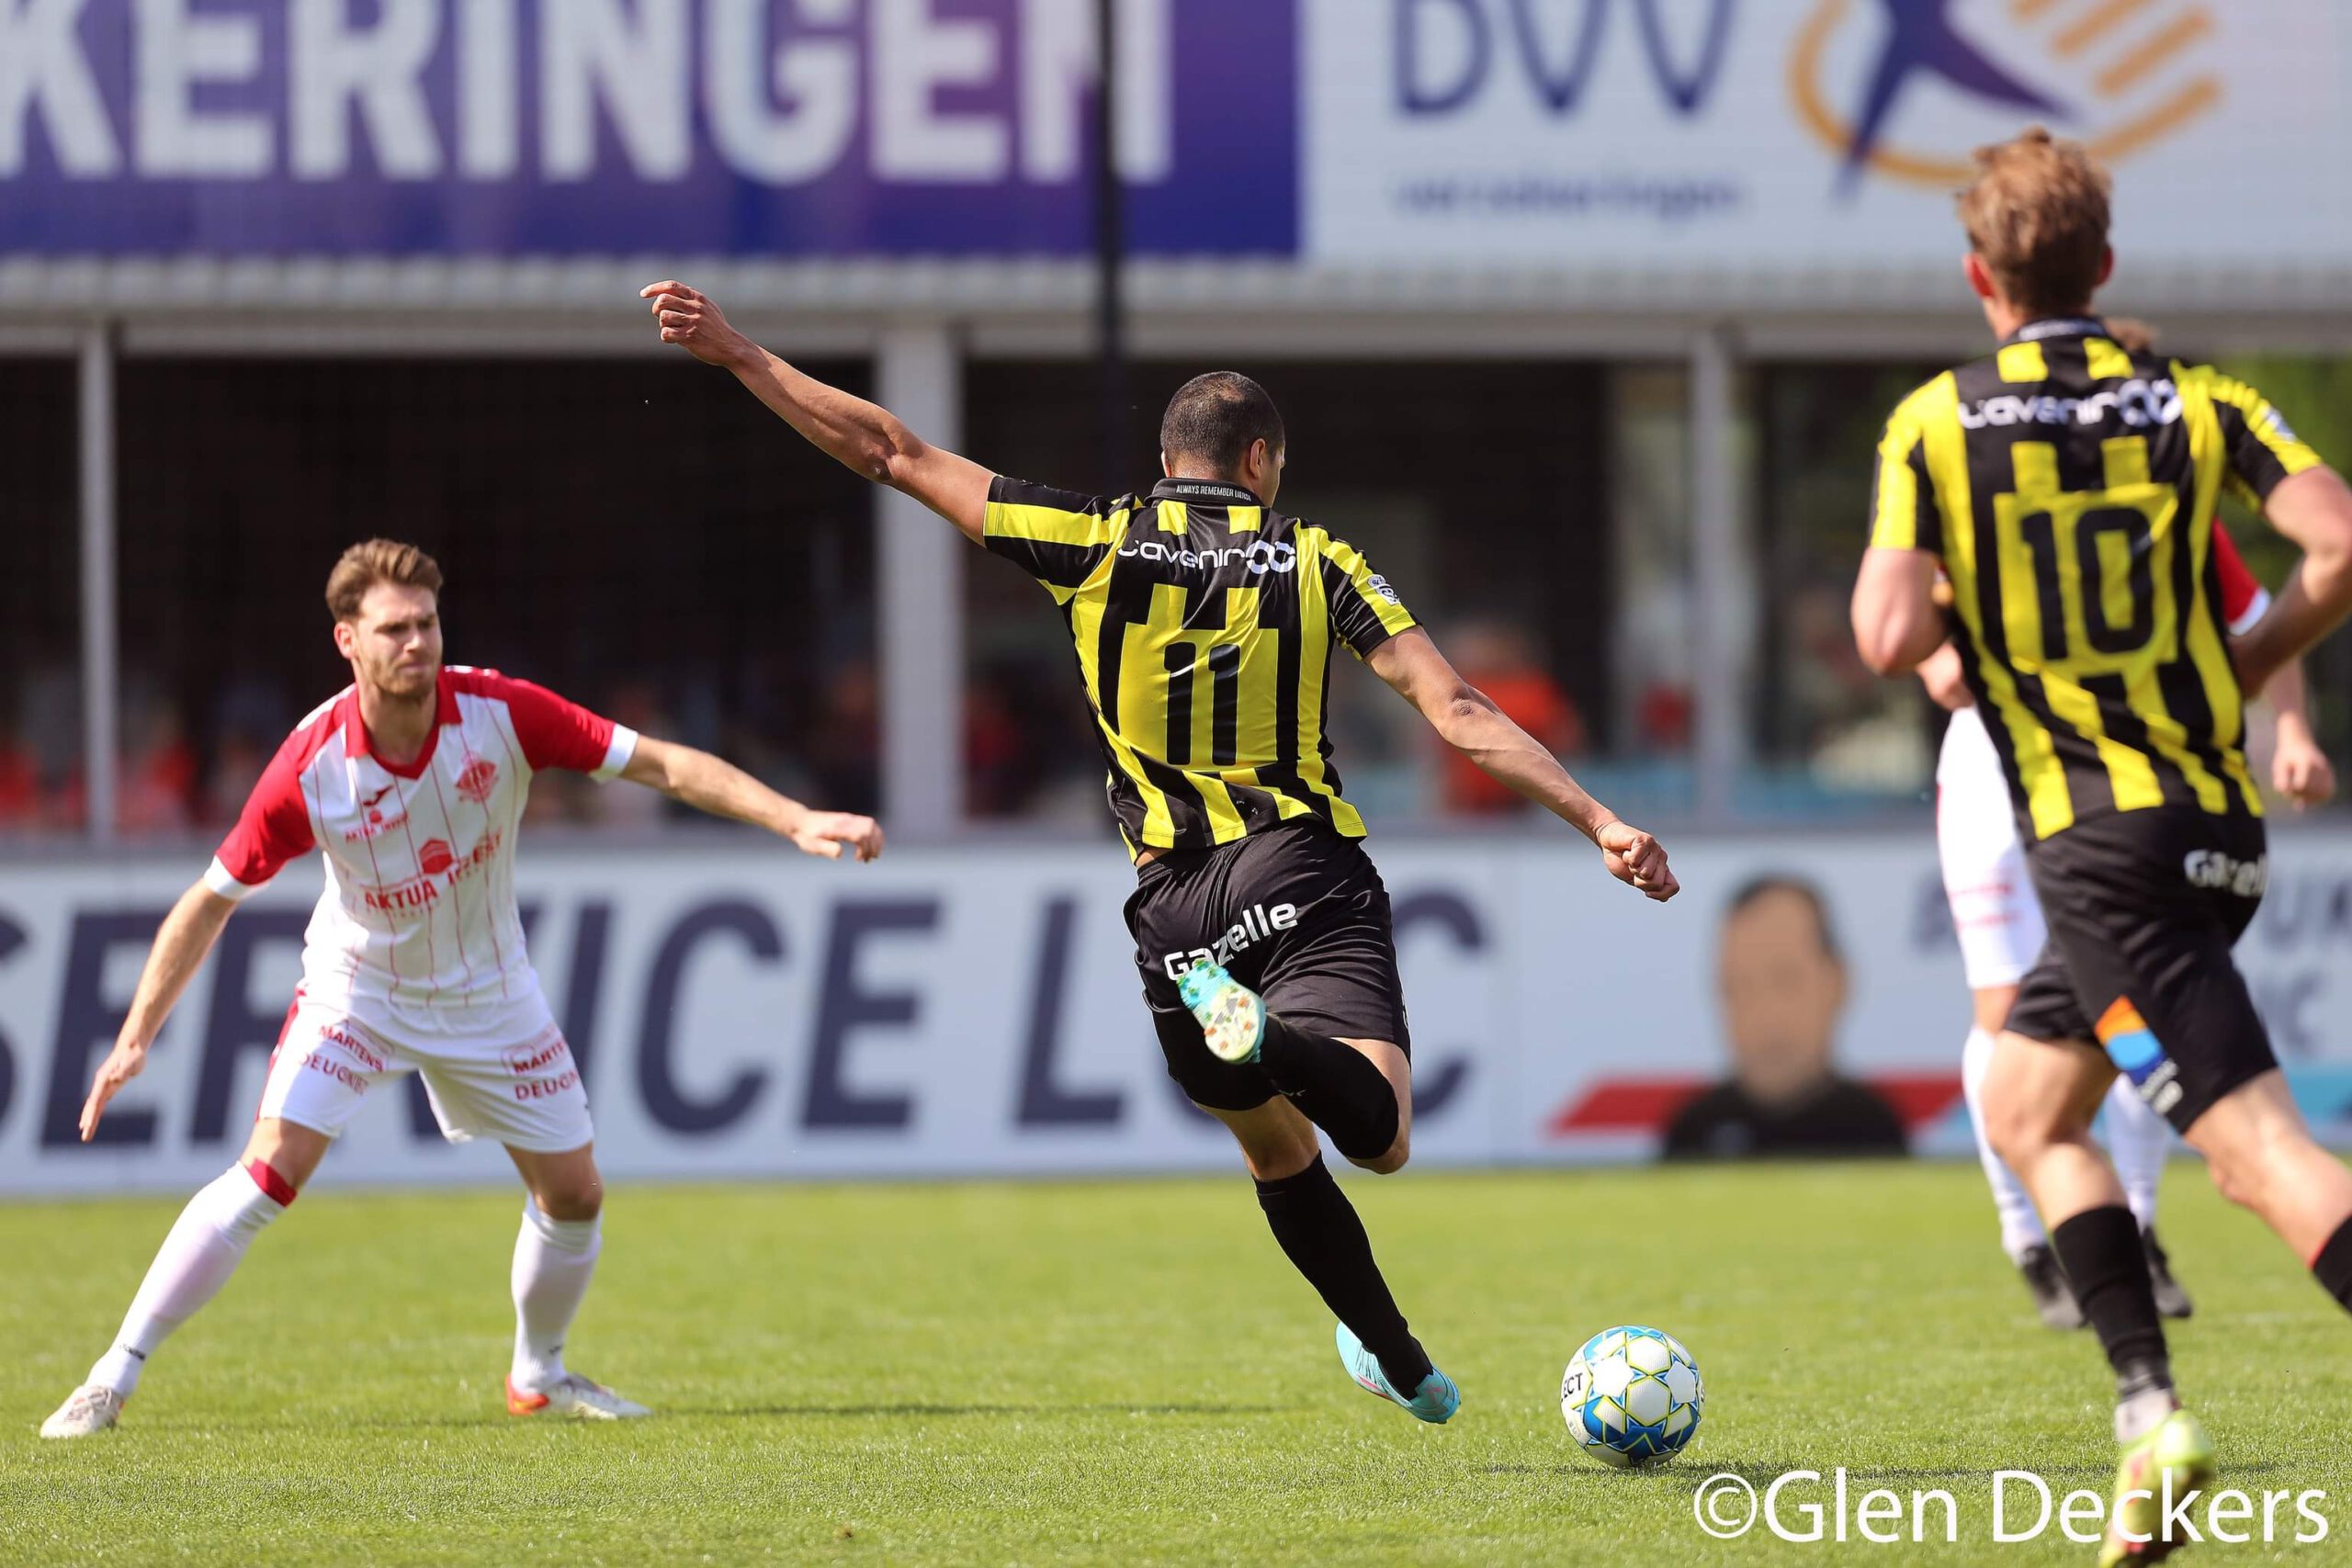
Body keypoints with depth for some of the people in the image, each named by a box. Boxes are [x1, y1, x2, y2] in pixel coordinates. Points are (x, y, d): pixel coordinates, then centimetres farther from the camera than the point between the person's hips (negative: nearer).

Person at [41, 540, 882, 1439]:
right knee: (269, 1171, -19)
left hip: (487, 991, 3)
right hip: (358, 986, -3)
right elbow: (213, 899, -14)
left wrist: (798, 822, -27)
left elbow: (660, 765, -18)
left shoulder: (500, 713, -23)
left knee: (573, 1196, 6)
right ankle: (114, 1377, -11)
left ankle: (539, 1374, 33)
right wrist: (136, 1038, -16)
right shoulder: (308, 769, -26)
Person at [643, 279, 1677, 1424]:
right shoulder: (1316, 564, 3)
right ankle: (1273, 1042, -47)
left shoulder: (1099, 544, 3)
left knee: (1276, 1148, 19)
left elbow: (893, 456, 3)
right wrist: (1598, 823, -4)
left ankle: (1397, 1360, 22)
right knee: (1377, 1137, -17)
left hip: (1178, 899, 2)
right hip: (1309, 876, -2)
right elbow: (1460, 713, -5)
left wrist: (733, 352, 8)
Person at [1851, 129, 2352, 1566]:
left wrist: (1946, 643, 12)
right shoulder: (2199, 402, 5)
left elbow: (1890, 635, -12)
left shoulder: (1934, 425, -3)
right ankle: (2150, 1413, 8)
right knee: (2028, 1107, 21)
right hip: (2218, 818, 5)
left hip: (2098, 840, -5)